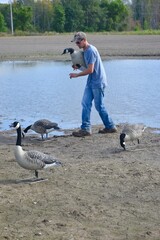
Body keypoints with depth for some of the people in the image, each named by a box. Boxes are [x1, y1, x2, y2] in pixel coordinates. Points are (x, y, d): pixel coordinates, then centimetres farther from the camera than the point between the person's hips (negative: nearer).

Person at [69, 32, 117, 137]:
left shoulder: (91, 50, -19)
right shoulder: (85, 50, 11)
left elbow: (90, 70, -22)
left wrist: (77, 74, -13)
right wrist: (79, 66, 6)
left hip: (98, 82, -9)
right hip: (91, 82, 9)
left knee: (99, 106, -1)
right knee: (85, 103, 3)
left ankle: (111, 127, 13)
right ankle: (86, 128, 6)